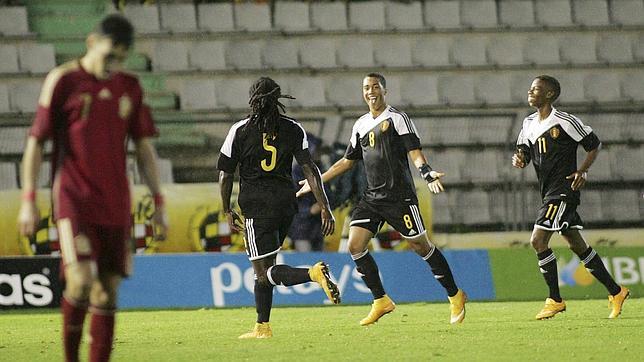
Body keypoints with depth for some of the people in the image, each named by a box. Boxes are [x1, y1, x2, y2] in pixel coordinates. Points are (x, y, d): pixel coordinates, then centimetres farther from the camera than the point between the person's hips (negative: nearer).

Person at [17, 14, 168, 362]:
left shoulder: (129, 88, 10)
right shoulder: (62, 81, -3)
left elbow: (143, 147, 16)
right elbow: (36, 142, -2)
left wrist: (158, 202, 12)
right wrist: (28, 199, -7)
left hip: (115, 203, 5)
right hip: (74, 200, -5)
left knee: (108, 290, 3)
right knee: (81, 280, -19)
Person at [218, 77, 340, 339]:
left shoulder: (239, 131, -3)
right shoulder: (293, 129, 4)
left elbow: (225, 175, 1)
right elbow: (310, 170, -2)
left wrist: (227, 212, 13)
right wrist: (325, 207, -3)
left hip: (257, 206, -5)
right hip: (286, 203, 5)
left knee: (265, 271, -6)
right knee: (264, 266, 18)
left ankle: (314, 273, -32)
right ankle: (262, 327, 19)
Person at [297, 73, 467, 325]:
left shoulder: (397, 119, -4)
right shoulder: (361, 125, 15)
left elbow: (414, 153, -11)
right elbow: (347, 161, 25)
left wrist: (427, 173, -30)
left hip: (400, 197, -6)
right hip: (371, 198, 6)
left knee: (421, 245, -4)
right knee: (355, 245, -7)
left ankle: (455, 296, 12)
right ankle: (381, 301, 3)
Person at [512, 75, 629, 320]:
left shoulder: (565, 122, -11)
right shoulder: (529, 124, 11)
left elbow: (594, 144, -3)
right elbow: (524, 153, 15)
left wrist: (582, 171, -12)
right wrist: (519, 159, -8)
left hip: (563, 191, -8)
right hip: (548, 192, 8)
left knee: (538, 240, -15)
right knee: (576, 244, 11)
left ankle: (555, 300, -7)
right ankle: (615, 292, 19)